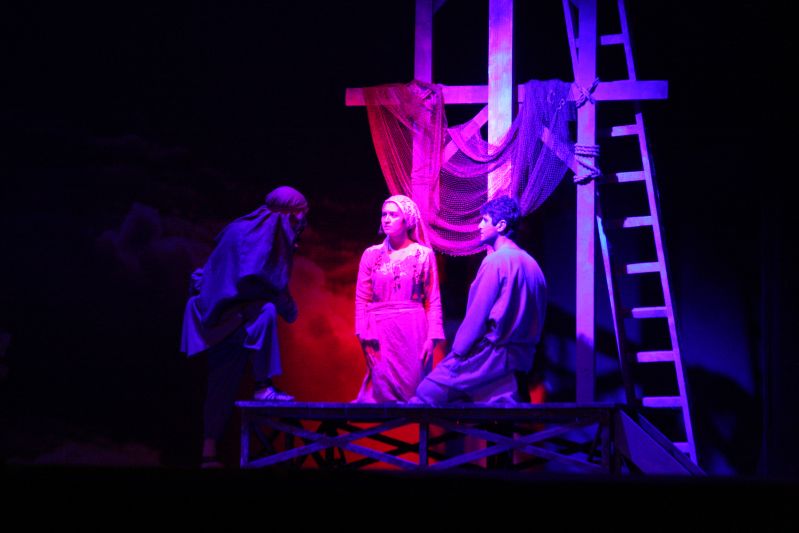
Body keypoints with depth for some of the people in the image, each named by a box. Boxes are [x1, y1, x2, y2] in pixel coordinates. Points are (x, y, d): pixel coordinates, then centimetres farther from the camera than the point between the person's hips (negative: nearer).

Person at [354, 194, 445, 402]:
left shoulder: (424, 254, 4)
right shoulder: (372, 254, 8)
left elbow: (433, 301, 1)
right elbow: (361, 299, 5)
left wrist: (432, 337, -9)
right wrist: (365, 337, -6)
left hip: (413, 332, -1)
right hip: (380, 333, 1)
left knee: (412, 390, -2)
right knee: (382, 392, -1)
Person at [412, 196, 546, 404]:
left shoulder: (496, 261, -10)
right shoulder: (531, 264, 12)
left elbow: (477, 315, -12)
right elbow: (535, 320, 15)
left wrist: (458, 352, -6)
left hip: (492, 355, -8)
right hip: (522, 360, 8)